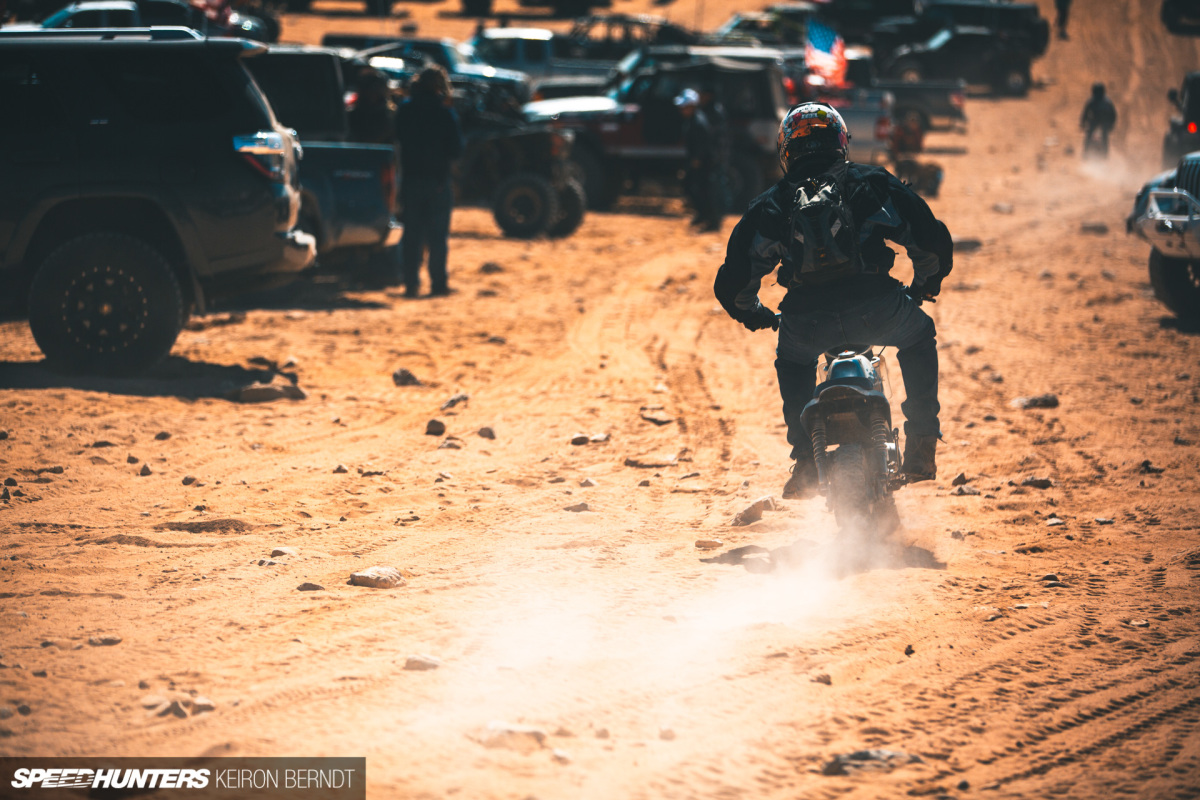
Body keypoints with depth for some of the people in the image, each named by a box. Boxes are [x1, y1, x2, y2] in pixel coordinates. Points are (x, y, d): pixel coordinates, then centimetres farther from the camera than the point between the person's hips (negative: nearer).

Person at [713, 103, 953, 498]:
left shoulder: (769, 205, 20)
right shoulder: (873, 184, 18)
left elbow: (732, 286, 19)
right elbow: (934, 243, 14)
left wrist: (756, 315, 41)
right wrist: (923, 287, 35)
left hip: (806, 323, 1)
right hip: (876, 309, -1)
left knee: (792, 362, 35)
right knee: (918, 337, 32)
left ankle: (806, 463, 23)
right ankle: (921, 447, 24)